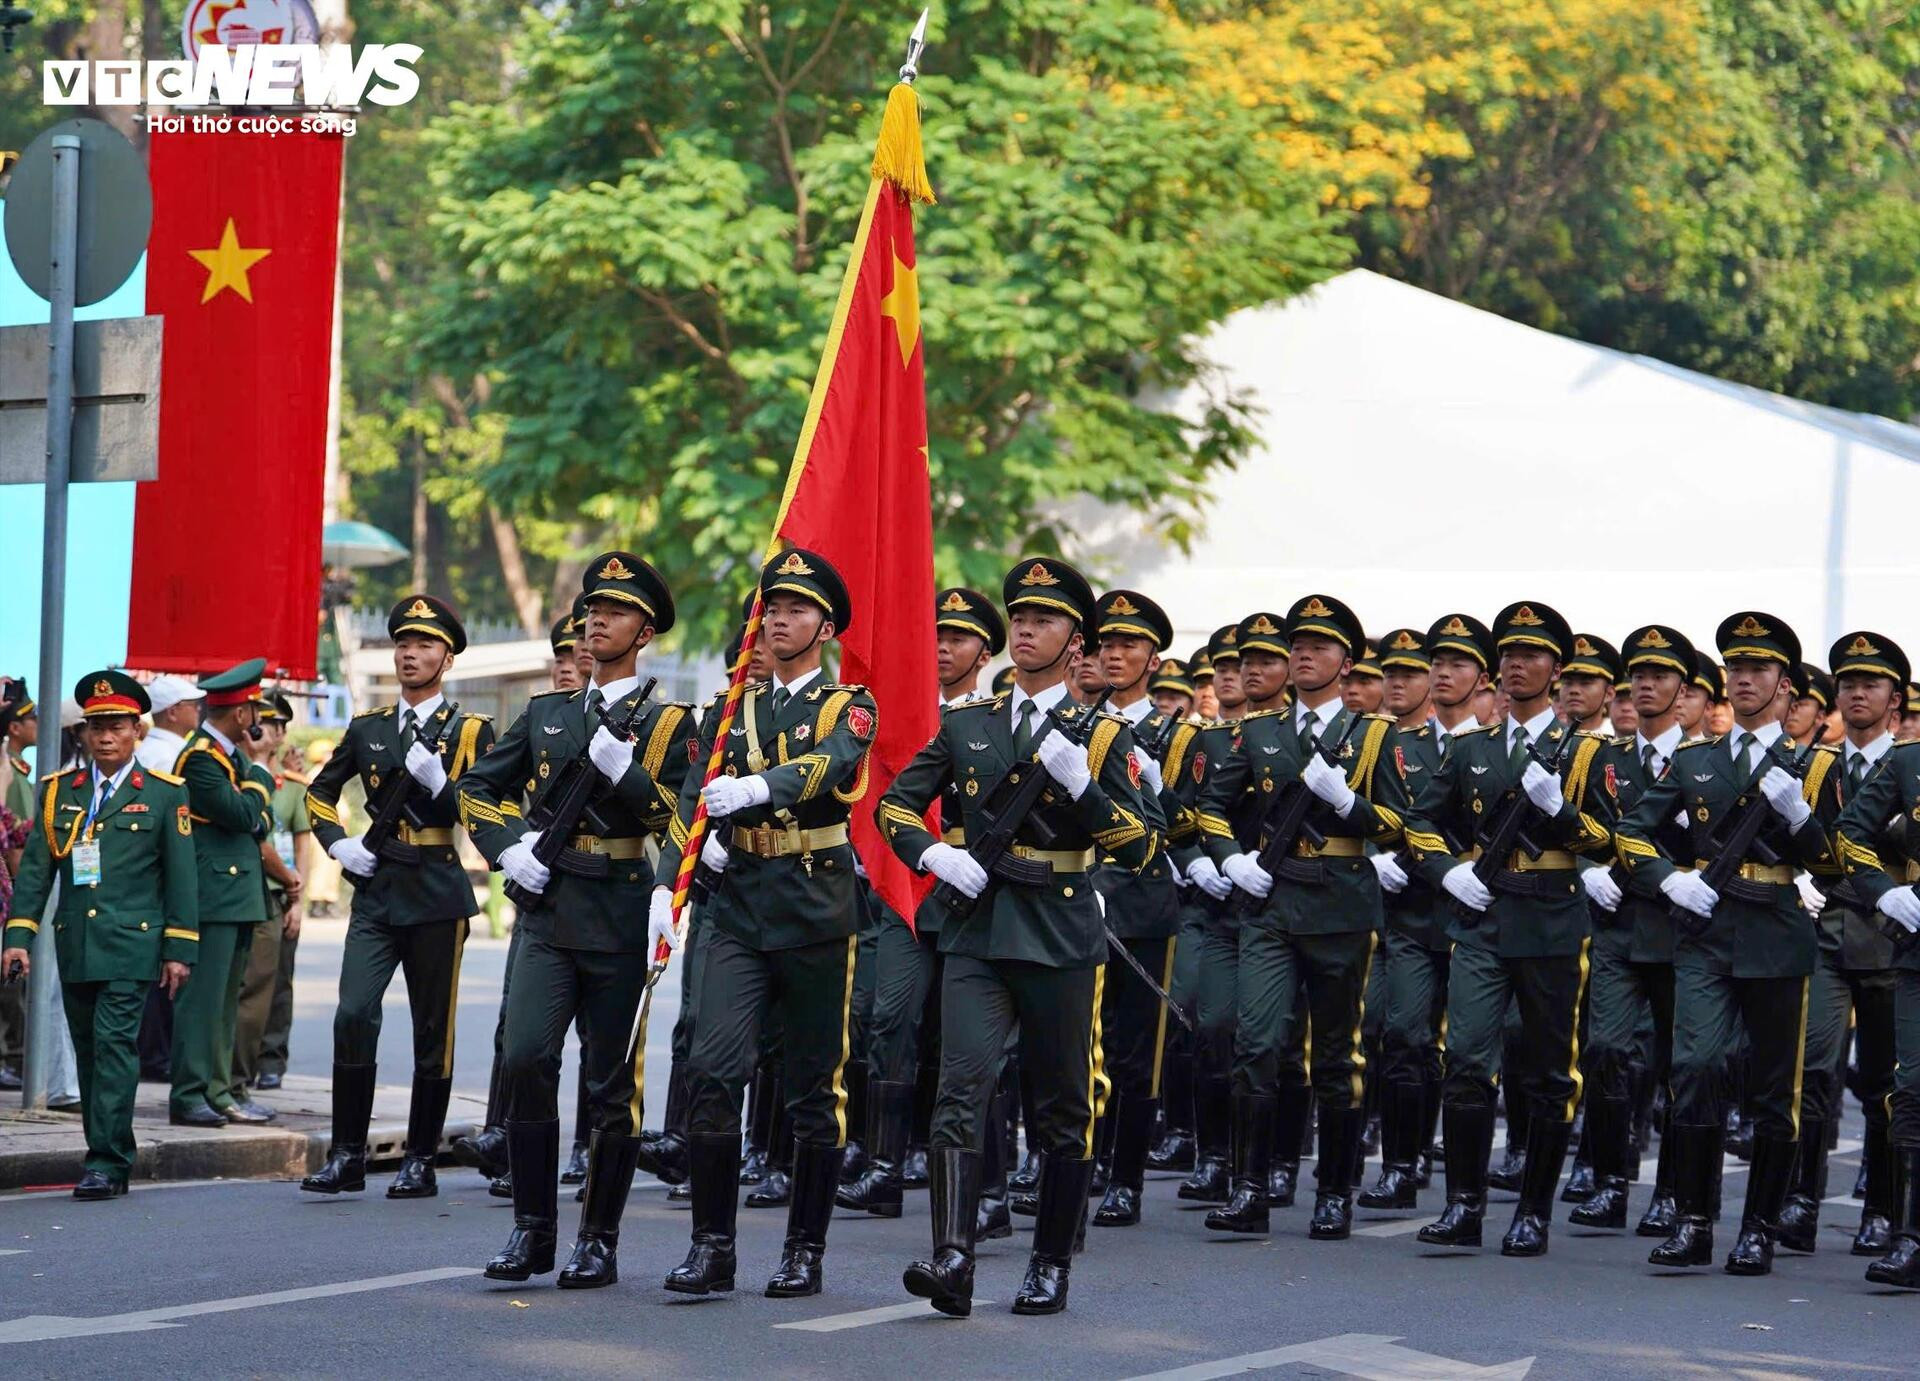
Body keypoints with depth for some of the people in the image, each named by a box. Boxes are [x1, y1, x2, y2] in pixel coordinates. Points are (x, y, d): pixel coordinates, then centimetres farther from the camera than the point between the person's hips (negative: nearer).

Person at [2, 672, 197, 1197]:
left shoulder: (165, 794, 2)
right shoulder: (58, 791, 11)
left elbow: (181, 876, 2)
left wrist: (178, 949, -2)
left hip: (131, 946, -4)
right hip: (74, 948, 4)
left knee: (115, 1045, -13)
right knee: (89, 1053, 7)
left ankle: (107, 1164, -14)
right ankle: (107, 1161, 15)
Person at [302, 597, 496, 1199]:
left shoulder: (470, 731, 3)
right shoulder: (368, 728, 13)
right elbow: (320, 793, 24)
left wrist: (439, 783, -20)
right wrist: (338, 844, 7)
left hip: (437, 894, -2)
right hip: (375, 890, 2)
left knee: (432, 1031, 3)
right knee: (353, 1015, -10)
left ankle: (421, 1161, 10)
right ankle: (347, 1155, -6)